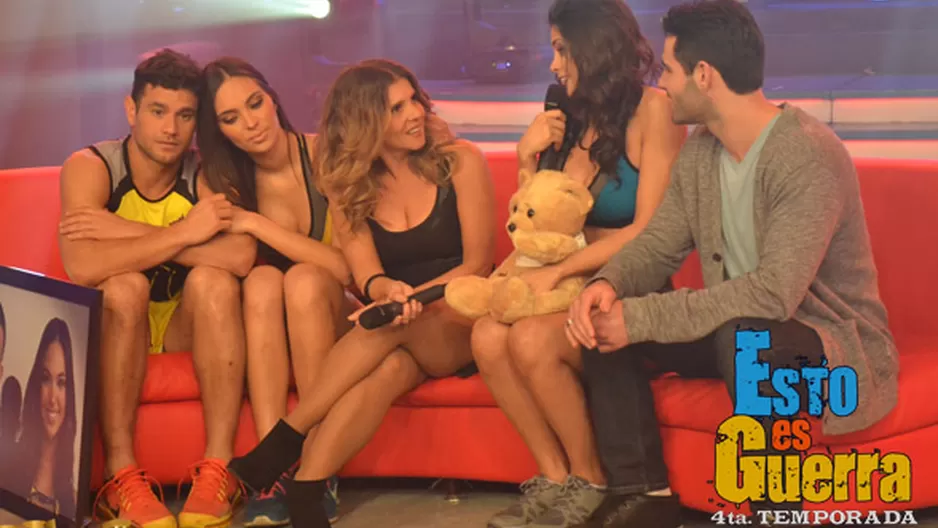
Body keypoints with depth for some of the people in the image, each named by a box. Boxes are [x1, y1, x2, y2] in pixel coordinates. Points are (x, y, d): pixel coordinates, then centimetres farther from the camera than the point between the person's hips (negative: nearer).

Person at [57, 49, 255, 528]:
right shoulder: (90, 167, -16)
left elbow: (241, 256, -31)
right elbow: (82, 267, -34)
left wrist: (127, 231, -31)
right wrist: (184, 232, -32)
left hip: (186, 320, 2)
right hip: (113, 323, -2)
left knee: (212, 279, -28)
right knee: (125, 285, -32)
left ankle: (218, 469, -30)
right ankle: (121, 476, -32)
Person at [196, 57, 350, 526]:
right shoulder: (225, 179, -1)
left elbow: (344, 267, -18)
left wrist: (256, 224, -22)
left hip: (332, 319, -2)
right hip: (271, 337, 2)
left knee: (304, 280, -32)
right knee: (262, 281, -30)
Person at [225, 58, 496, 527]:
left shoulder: (460, 162, -2)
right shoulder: (348, 185, 5)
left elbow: (477, 265, -5)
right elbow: (367, 276, -7)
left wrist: (411, 297, -21)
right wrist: (388, 291, -33)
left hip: (462, 325, -1)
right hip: (402, 336, 1)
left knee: (394, 325, -36)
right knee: (391, 365, -37)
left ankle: (283, 442, -33)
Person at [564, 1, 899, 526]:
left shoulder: (809, 156, -26)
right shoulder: (700, 149, 1)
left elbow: (774, 292, -35)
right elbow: (659, 245, 3)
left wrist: (643, 318, -33)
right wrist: (609, 283, -21)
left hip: (834, 341, -8)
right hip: (741, 328, 8)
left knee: (744, 336, -40)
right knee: (605, 323, -6)